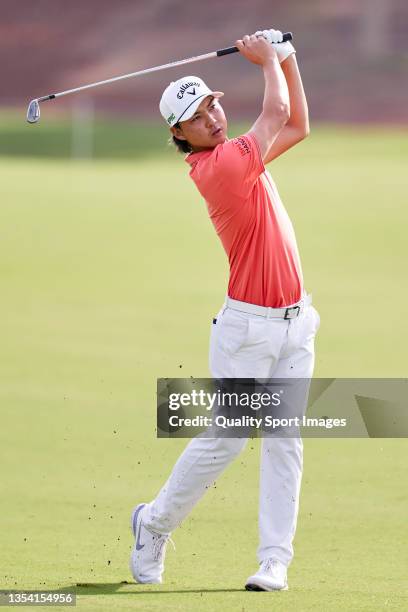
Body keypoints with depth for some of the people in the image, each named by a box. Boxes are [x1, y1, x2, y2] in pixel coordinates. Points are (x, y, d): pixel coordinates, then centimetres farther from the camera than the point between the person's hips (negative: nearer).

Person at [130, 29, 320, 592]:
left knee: (285, 441, 1)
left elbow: (295, 126, 22)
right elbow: (277, 113, -14)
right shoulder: (222, 166, -18)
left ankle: (275, 560, 0)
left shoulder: (240, 155, 10)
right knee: (226, 439, -3)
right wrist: (268, 61, 1)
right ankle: (155, 524, 17)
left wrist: (287, 60, 13)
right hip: (248, 327, -8)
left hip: (294, 322, 8)